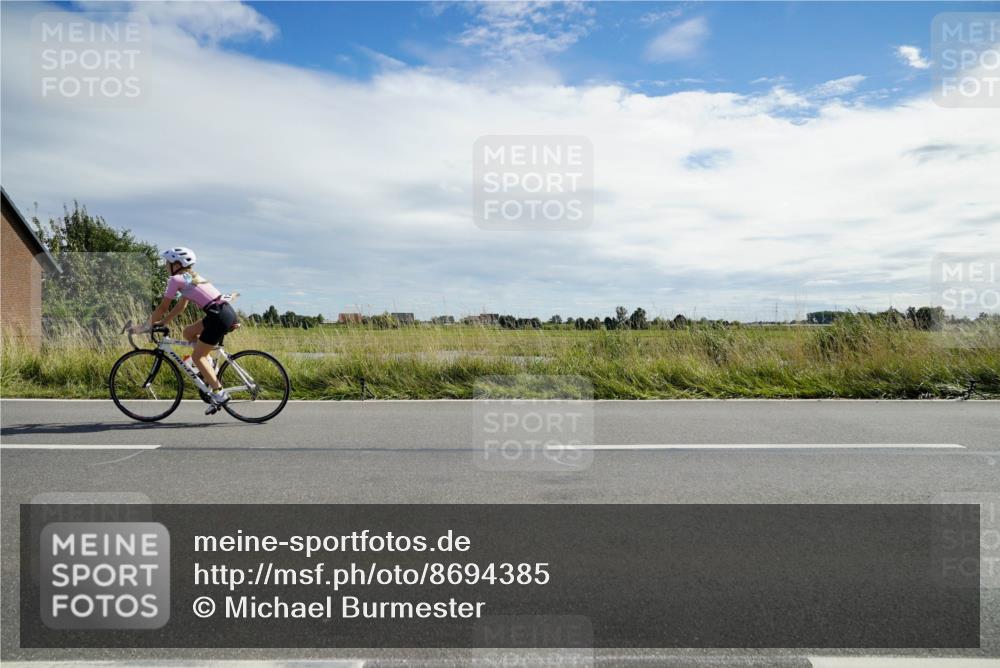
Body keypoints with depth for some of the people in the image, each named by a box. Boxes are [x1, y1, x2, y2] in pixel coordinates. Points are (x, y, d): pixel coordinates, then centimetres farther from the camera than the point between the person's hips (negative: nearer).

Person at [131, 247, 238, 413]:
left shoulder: (176, 279, -2)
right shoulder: (190, 277, 24)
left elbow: (162, 308, 1)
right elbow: (180, 306, 28)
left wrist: (144, 326, 10)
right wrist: (161, 322, 27)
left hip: (220, 316, -9)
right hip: (227, 311, 9)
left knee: (197, 356, 1)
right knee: (188, 332, 22)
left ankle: (219, 393, -3)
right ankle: (209, 367, 17)